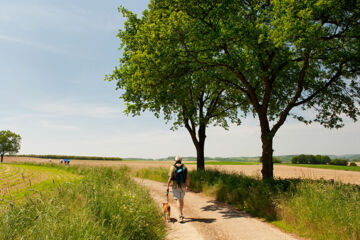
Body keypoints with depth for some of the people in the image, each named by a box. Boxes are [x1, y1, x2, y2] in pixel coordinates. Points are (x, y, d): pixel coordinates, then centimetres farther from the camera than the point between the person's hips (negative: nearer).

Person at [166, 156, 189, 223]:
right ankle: (181, 214, 33)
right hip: (183, 186, 4)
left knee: (178, 200, -4)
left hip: (176, 186, -4)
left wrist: (167, 186, -4)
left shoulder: (173, 167, -7)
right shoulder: (184, 167, 2)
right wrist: (187, 186, 12)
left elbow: (170, 178, -11)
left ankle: (181, 216, -12)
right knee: (181, 199, 19)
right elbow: (187, 178, 3)